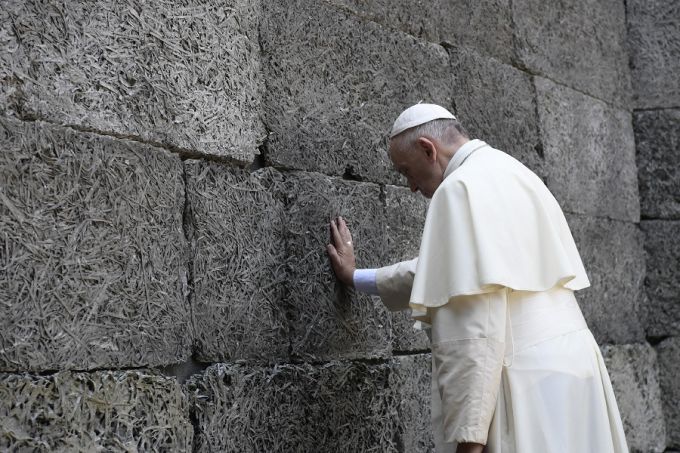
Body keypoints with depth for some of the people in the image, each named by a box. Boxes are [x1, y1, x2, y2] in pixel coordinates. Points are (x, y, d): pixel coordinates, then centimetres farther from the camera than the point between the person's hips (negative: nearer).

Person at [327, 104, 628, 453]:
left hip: (529, 383, -9)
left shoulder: (463, 187, -11)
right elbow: (446, 269, 31)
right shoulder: (508, 175, 19)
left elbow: (476, 323, -21)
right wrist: (356, 277, 41)